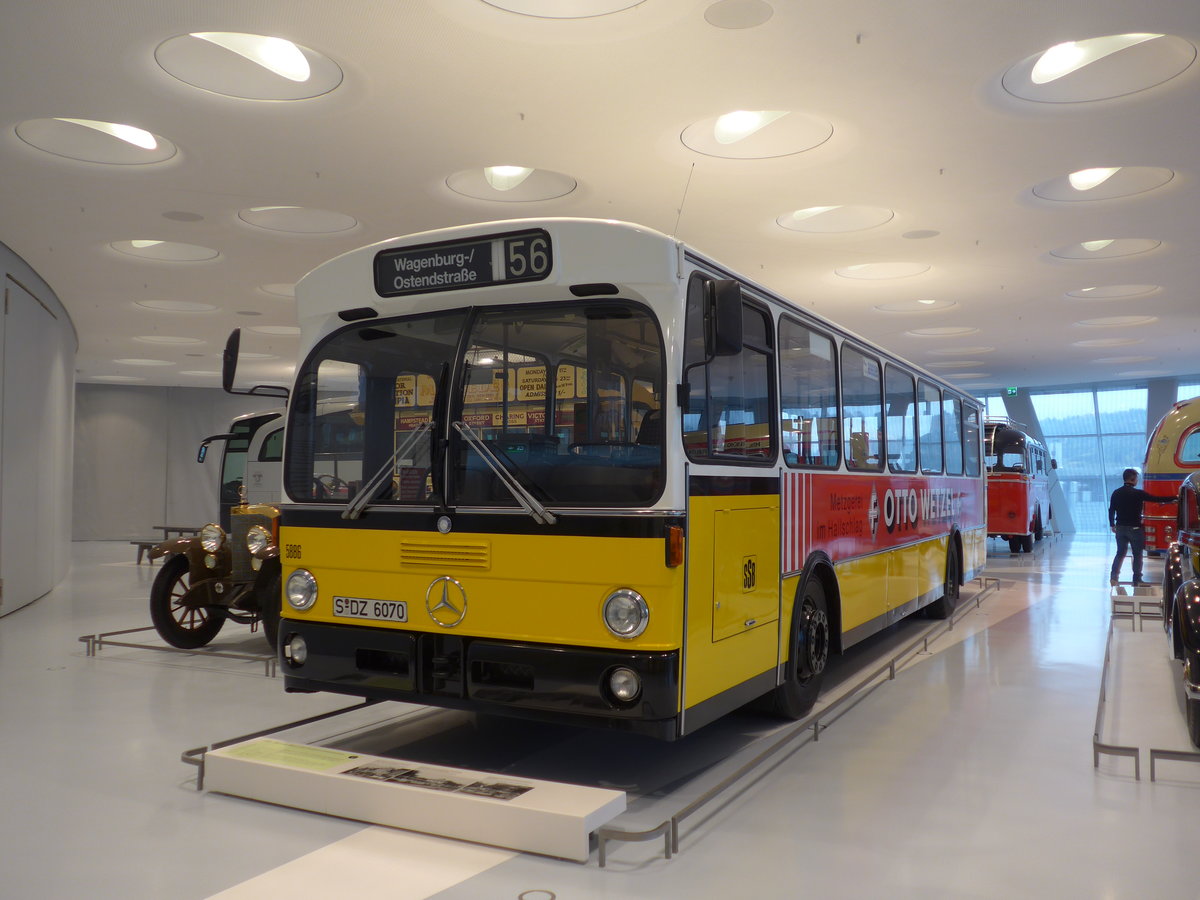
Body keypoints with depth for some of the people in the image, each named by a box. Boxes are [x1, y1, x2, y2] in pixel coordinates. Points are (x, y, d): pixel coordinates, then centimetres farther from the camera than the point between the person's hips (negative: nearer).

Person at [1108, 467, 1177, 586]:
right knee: (1137, 555, 6)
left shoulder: (1116, 493, 3)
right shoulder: (1138, 493, -12)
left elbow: (1111, 510, 5)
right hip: (1134, 528, -5)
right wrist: (1174, 499, 3)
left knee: (1120, 553, 13)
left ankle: (1113, 577, 0)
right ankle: (1137, 580, 7)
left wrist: (1112, 525, 15)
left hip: (1120, 528, 5)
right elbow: (1157, 499, -7)